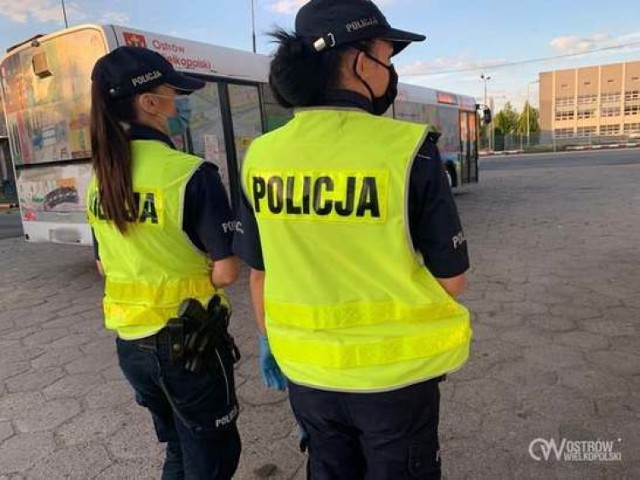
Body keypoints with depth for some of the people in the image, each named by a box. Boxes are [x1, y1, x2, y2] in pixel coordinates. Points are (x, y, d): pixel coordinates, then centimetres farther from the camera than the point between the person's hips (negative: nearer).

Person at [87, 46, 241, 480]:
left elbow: (105, 266, 12)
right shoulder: (191, 173, -20)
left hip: (130, 341, 7)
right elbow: (225, 273, -18)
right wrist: (197, 278, 1)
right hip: (189, 340, -6)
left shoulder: (100, 180, 1)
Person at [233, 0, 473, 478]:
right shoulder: (408, 149, -19)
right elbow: (451, 279, -11)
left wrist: (270, 341, 17)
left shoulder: (262, 155, -7)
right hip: (396, 370, -3)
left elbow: (259, 274, 2)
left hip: (307, 367, 4)